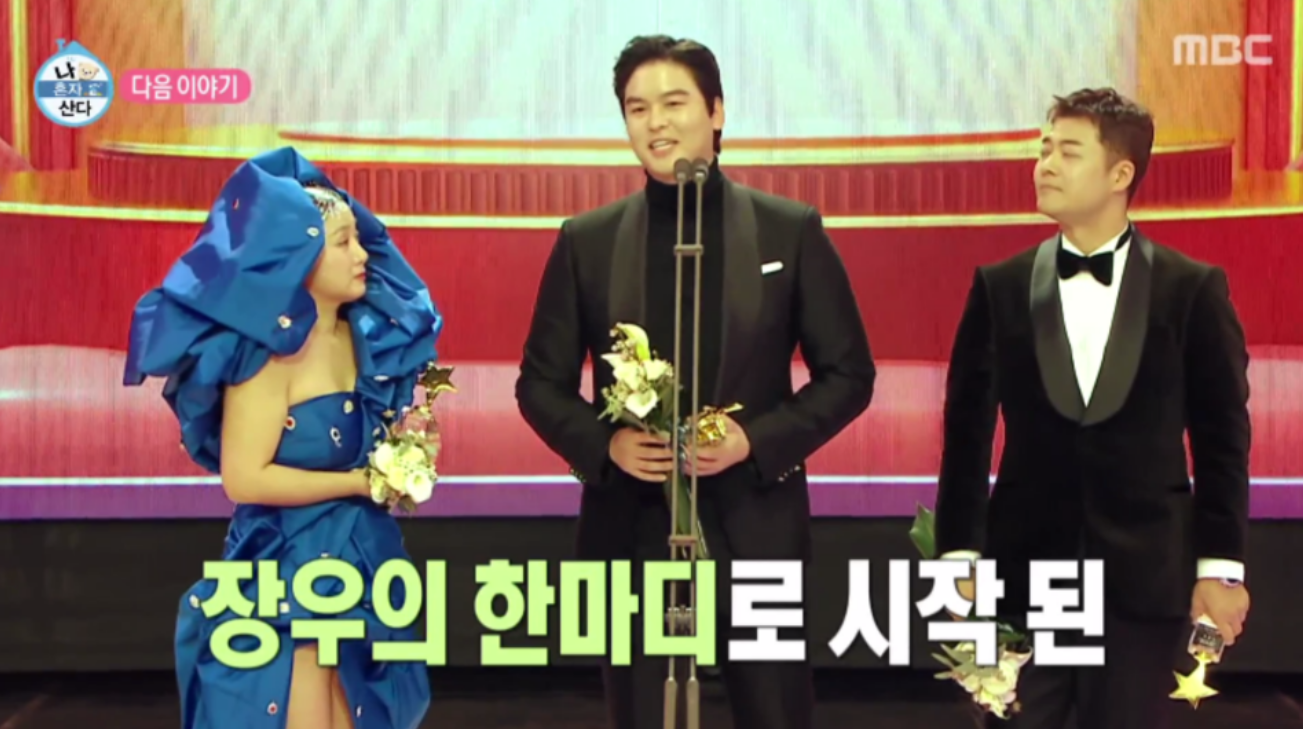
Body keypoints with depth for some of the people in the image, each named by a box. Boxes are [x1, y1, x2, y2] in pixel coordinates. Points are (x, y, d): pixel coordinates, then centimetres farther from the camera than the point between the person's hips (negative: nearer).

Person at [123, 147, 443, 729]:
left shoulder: (360, 336, 7)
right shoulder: (271, 349, -16)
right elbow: (245, 479, -22)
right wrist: (361, 484, -16)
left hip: (356, 566, 8)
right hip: (285, 575, -8)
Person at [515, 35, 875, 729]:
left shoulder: (791, 231, 0)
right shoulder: (586, 242, 3)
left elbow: (849, 374, 1)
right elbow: (540, 382, 7)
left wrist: (757, 440, -13)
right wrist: (604, 444, -12)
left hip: (755, 526, -1)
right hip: (632, 527, 1)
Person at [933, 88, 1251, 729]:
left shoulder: (1193, 289, -2)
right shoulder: (999, 287, 2)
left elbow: (1222, 437, 0)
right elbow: (968, 431, 3)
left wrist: (1220, 566, -3)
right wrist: (958, 555, 0)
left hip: (1146, 573, -1)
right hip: (1024, 568, 1)